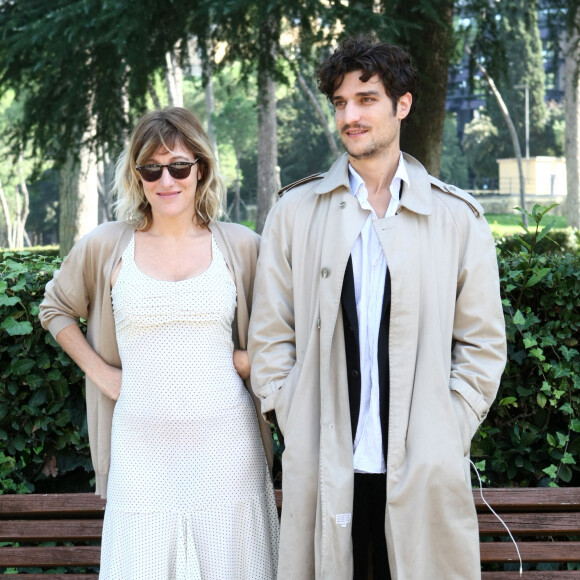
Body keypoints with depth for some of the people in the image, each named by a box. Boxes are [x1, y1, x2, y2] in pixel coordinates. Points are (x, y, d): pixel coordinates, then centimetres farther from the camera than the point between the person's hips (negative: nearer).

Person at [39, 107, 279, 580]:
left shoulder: (241, 247, 3)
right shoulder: (105, 247, 3)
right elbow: (56, 310, 19)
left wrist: (243, 359, -5)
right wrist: (99, 370, 7)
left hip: (224, 443, 0)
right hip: (140, 447, 0)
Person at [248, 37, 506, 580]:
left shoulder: (457, 217, 5)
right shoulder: (294, 212, 7)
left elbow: (483, 344, 7)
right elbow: (269, 337, 7)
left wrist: (446, 438, -2)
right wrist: (297, 429, -2)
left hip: (425, 472, 0)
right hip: (323, 469, 0)